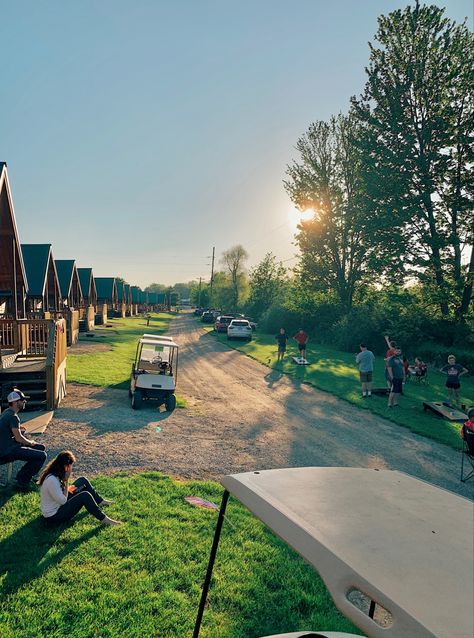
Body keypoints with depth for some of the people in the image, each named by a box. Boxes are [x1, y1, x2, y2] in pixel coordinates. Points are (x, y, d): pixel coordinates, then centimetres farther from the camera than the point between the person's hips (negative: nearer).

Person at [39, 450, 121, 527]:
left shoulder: (53, 473, -3)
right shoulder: (52, 480, -32)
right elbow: (63, 501, -24)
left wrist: (67, 489, -4)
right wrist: (66, 480, -23)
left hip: (58, 505, 10)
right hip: (54, 517, -10)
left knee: (82, 480, 6)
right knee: (85, 496, -22)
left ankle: (100, 501, 22)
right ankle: (103, 519, -8)